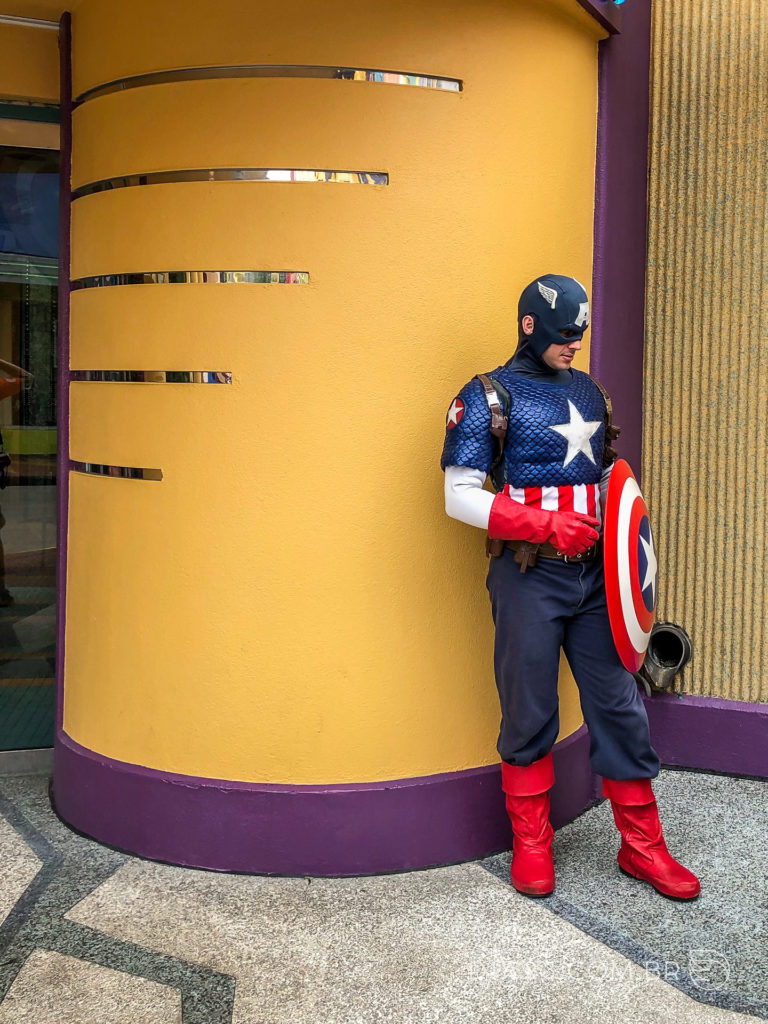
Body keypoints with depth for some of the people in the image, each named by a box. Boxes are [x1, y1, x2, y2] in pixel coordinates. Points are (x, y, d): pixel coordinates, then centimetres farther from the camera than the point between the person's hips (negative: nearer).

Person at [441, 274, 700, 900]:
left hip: (593, 574, 5)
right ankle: (532, 846, 23)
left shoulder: (589, 392, 14)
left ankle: (642, 846, 20)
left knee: (619, 705, 7)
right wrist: (549, 527, -18)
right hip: (529, 578, -5)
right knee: (530, 714, 5)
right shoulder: (490, 397, -4)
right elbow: (460, 496, -11)